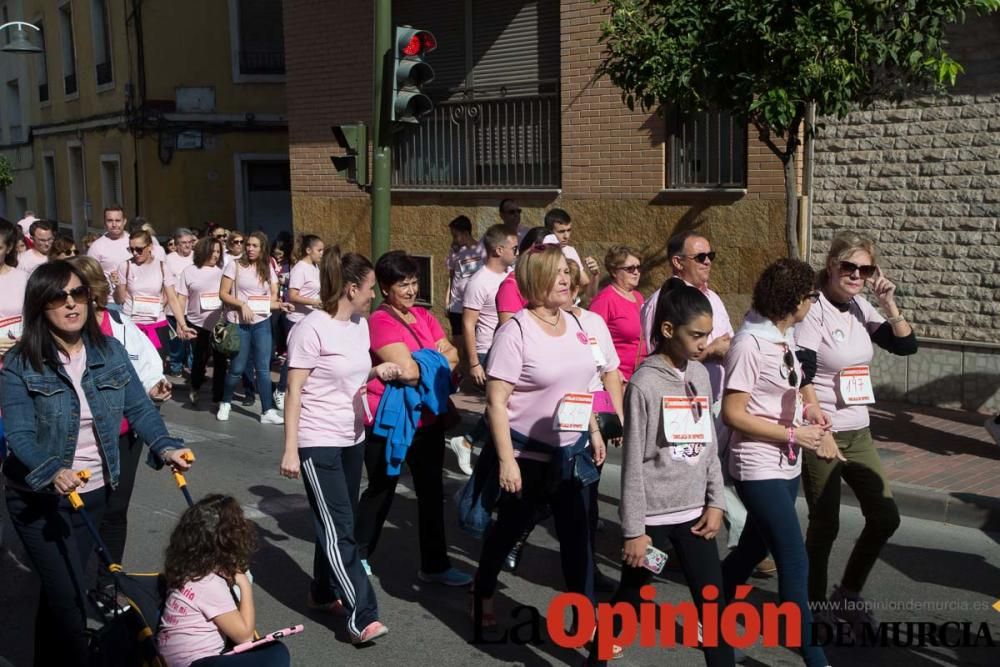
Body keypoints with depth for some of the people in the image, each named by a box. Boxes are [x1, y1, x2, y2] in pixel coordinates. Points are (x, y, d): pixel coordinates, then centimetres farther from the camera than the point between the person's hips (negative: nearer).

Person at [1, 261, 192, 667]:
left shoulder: (110, 352, -2)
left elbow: (139, 409, -1)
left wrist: (165, 447, -19)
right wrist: (52, 473, -39)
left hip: (94, 493, 4)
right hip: (39, 499, -4)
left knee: (62, 589, 18)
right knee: (69, 597, -5)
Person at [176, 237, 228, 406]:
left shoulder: (222, 271, 5)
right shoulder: (189, 272, 1)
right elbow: (182, 298, 2)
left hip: (220, 323, 1)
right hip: (198, 323, -1)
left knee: (220, 360, 2)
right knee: (200, 358, 11)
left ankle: (218, 397, 11)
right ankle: (195, 387, 38)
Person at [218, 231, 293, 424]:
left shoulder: (268, 269, 8)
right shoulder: (235, 265, -4)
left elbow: (272, 298, 7)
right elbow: (223, 294, -6)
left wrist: (280, 305, -14)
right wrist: (242, 304, -19)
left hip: (262, 323, 3)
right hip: (238, 323, -3)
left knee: (263, 368, 1)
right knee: (237, 368, 3)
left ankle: (267, 410, 4)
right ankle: (225, 403, 26)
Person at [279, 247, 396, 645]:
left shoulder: (360, 324, 7)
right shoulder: (312, 328, -16)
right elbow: (294, 391, -15)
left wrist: (377, 372, 0)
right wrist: (290, 449, -18)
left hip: (352, 438, 8)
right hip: (318, 443, -8)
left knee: (339, 523, 15)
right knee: (338, 529, -8)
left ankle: (323, 593, 30)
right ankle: (362, 616, -8)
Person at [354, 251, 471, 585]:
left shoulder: (424, 316, 8)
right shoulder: (380, 321, -16)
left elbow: (452, 356, 2)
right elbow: (407, 369, -26)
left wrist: (419, 365, -16)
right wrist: (436, 361, -8)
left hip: (428, 418, 7)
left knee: (431, 491, 11)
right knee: (381, 490, 10)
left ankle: (435, 565, 22)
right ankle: (359, 556, 30)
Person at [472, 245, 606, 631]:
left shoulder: (574, 324, 4)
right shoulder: (516, 331, -17)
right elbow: (496, 401, -19)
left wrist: (594, 432, 15)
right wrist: (506, 459, -22)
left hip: (572, 453, 5)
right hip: (527, 455, -5)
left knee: (578, 537, 5)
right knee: (507, 530, 14)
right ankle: (482, 595, 39)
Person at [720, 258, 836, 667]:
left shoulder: (786, 338, 6)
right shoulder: (750, 343, -19)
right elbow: (733, 414, -19)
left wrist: (814, 430, 2)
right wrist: (793, 435, -17)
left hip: (787, 465, 9)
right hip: (760, 469, -9)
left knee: (753, 549, 19)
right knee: (795, 564, -5)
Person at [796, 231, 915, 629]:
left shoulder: (860, 308, 5)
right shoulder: (813, 309, -14)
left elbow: (906, 345, 7)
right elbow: (801, 375, -20)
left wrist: (888, 303, -6)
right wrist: (820, 429, -25)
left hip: (858, 432, 7)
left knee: (885, 517, 10)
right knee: (825, 524, 3)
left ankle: (847, 595, 28)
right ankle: (815, 605, 24)